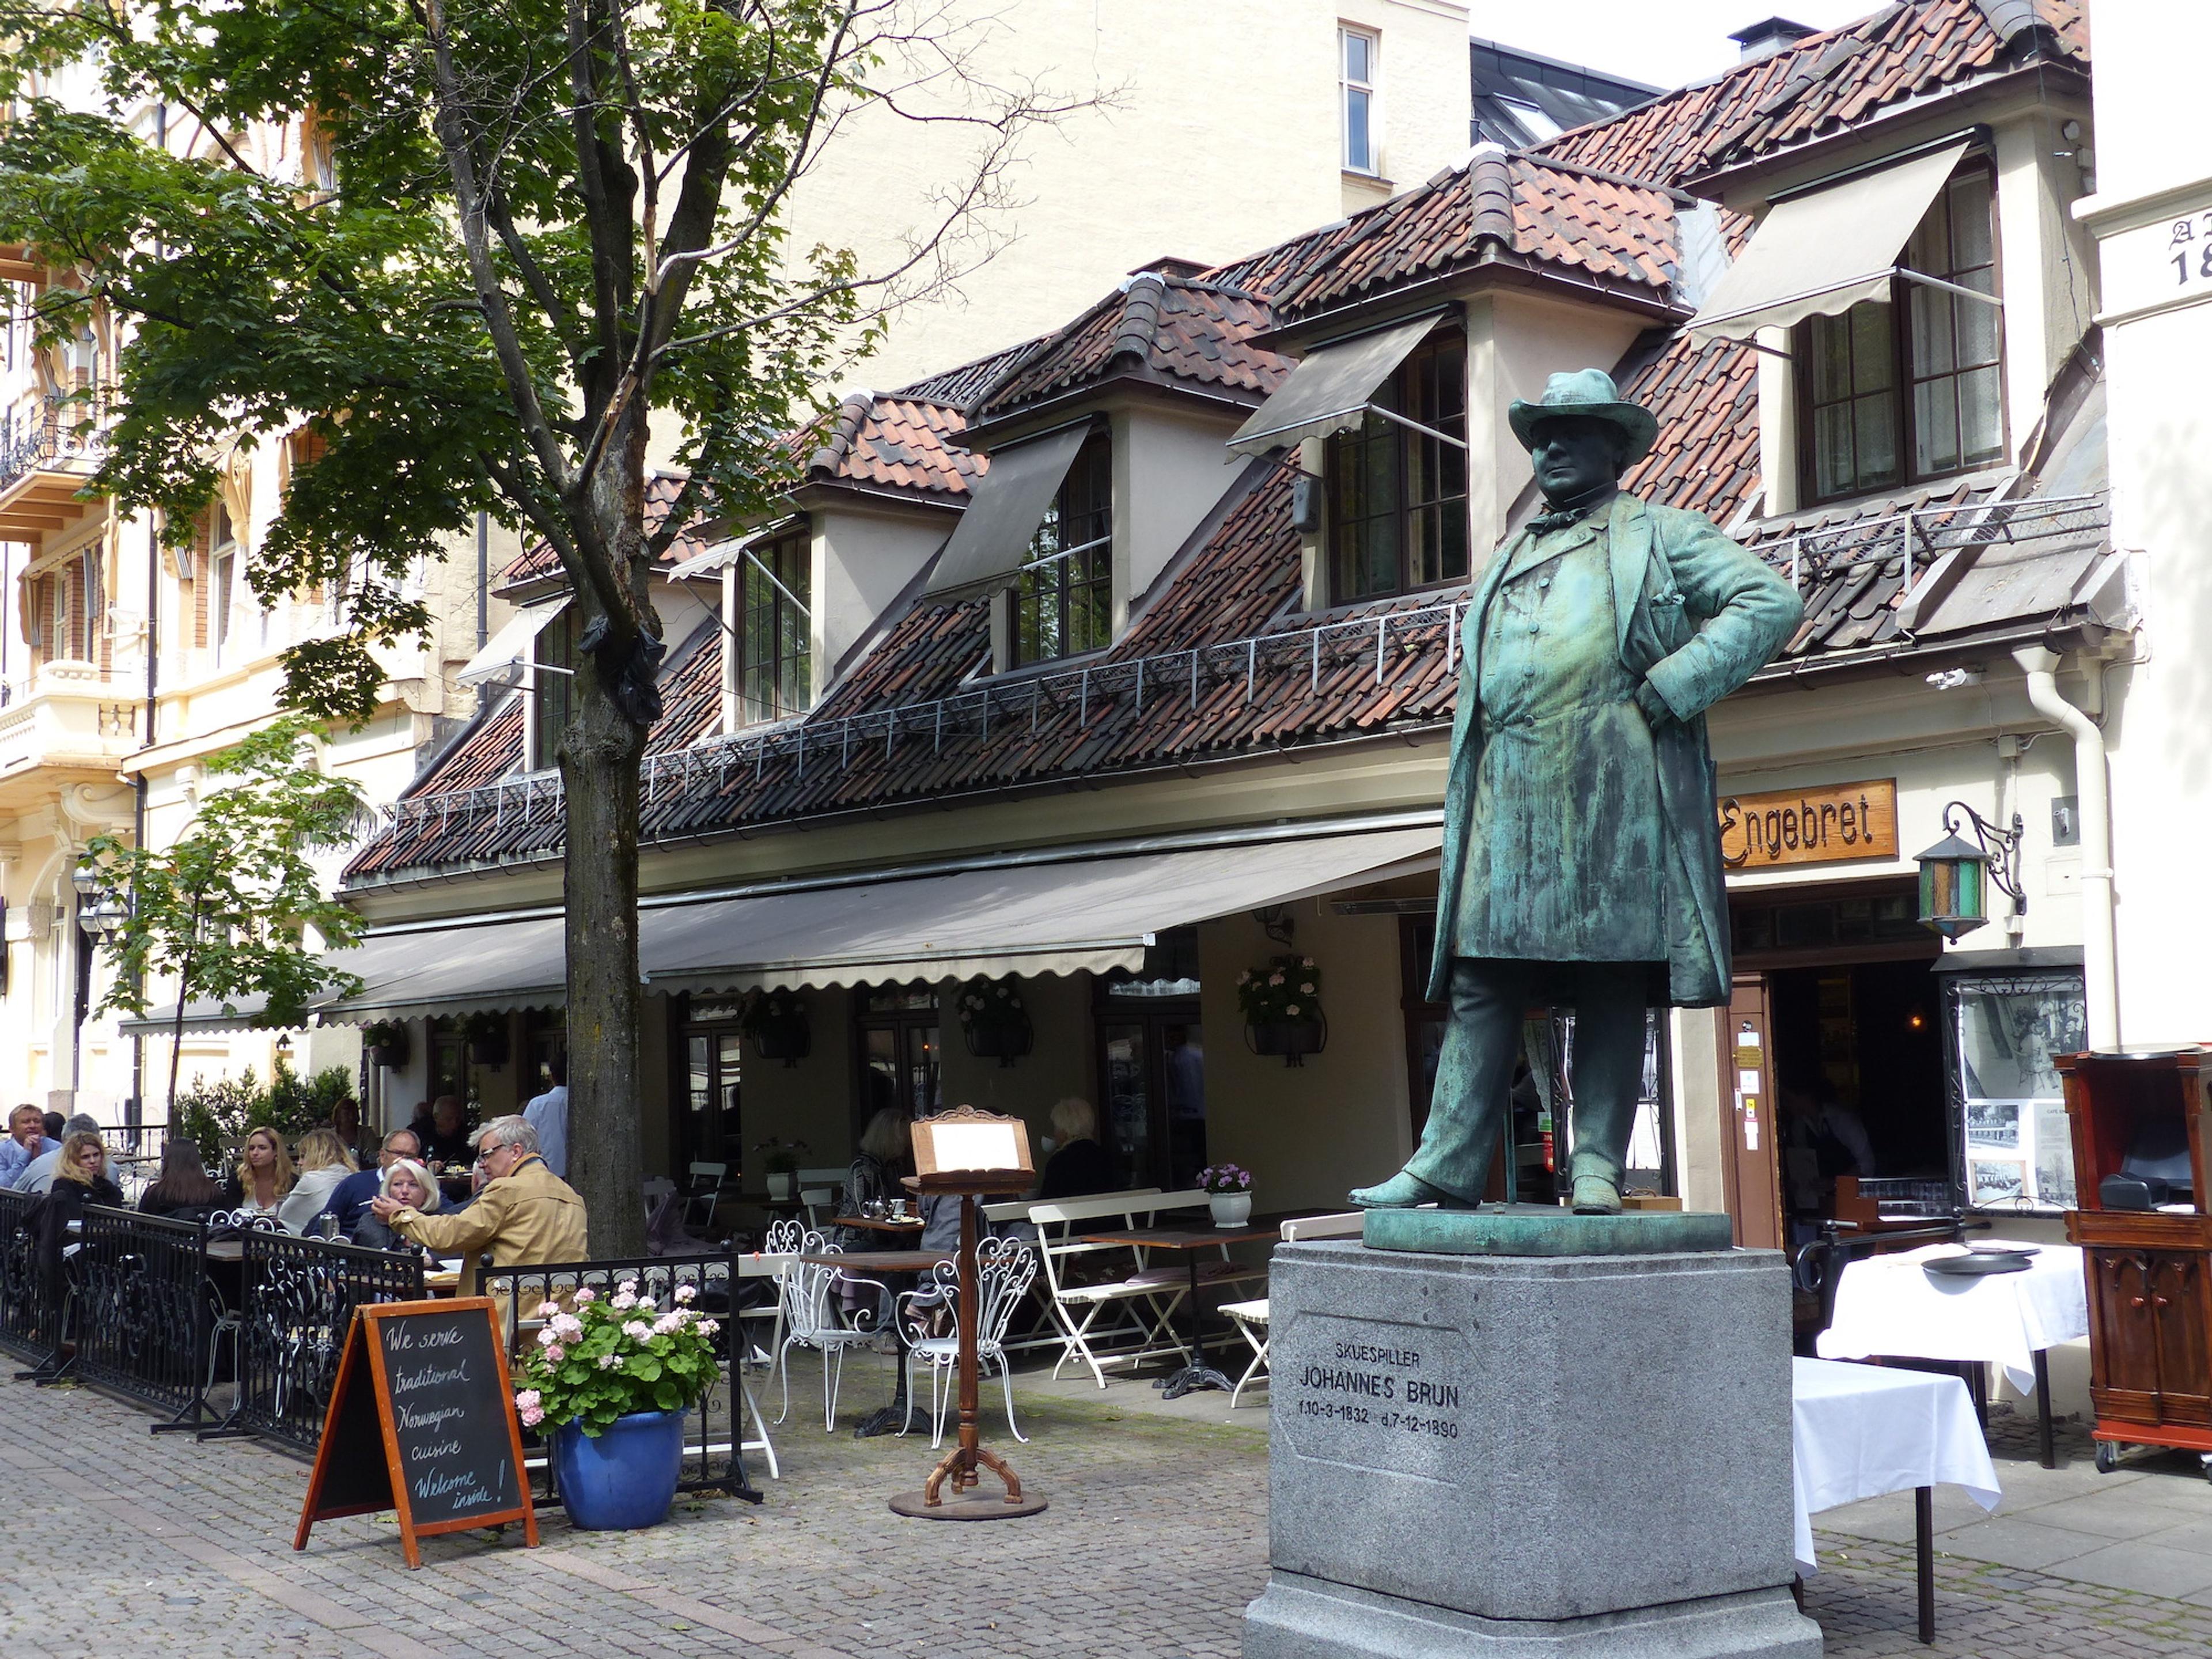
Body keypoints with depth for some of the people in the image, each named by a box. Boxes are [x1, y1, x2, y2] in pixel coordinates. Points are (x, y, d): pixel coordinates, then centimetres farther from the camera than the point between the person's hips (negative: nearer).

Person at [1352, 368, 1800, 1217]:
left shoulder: (1662, 535, 10)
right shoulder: (1509, 557, 27)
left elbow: (1772, 602, 0)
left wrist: (1668, 690, -8)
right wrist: (1462, 792, 15)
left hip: (1613, 796, -4)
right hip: (1509, 801, 5)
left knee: (1612, 985, -2)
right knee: (1482, 982, -1)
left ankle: (1599, 1167, 1)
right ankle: (1448, 1163, -3)